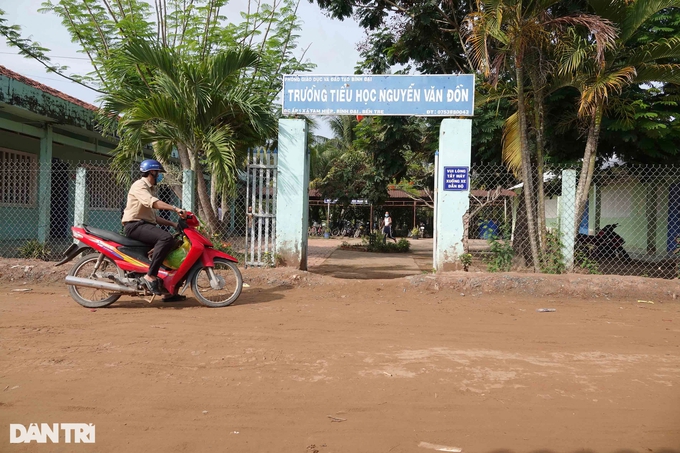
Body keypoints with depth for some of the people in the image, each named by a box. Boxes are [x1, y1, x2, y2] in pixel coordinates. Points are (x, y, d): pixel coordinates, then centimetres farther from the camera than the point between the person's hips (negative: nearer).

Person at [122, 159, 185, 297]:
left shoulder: (151, 189, 25)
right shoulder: (139, 185, -5)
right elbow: (152, 202, -26)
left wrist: (172, 223, 9)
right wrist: (175, 208, -33)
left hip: (147, 224, 10)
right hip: (135, 225, -10)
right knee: (166, 238, -32)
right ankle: (150, 276, -32)